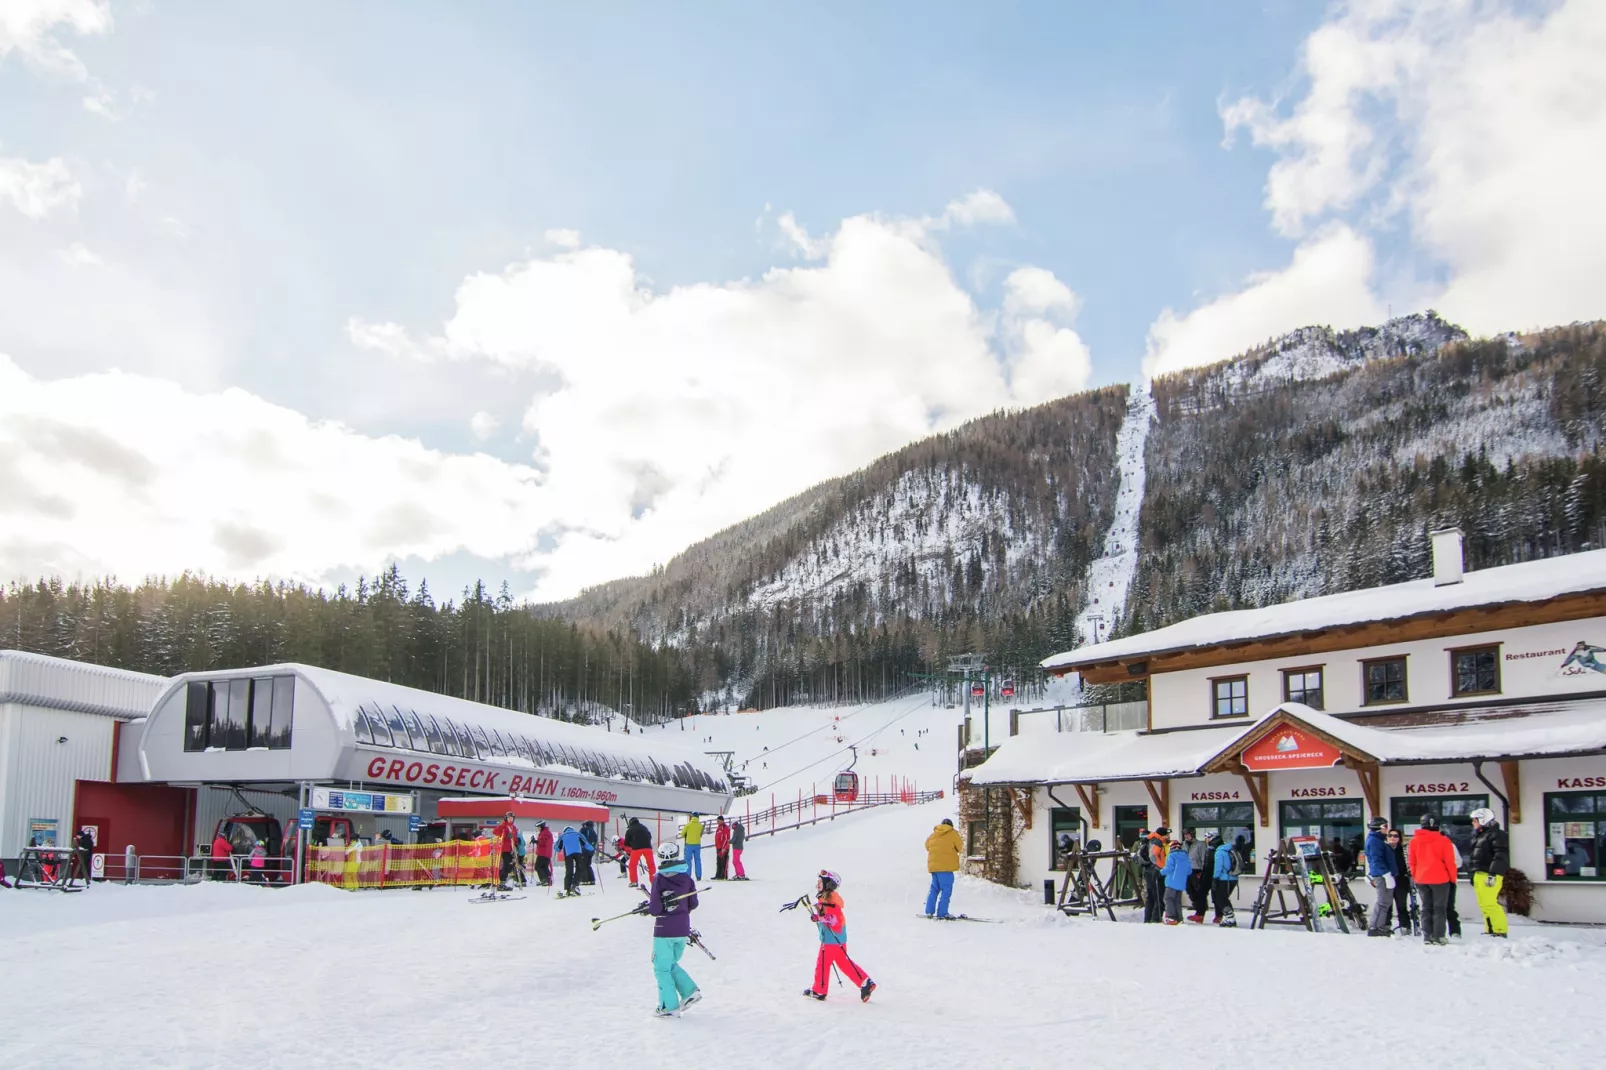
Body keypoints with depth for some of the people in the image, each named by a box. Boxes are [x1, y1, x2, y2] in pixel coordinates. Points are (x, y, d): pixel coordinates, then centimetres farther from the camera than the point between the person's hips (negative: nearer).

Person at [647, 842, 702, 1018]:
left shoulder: (659, 879, -14)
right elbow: (693, 904, 5)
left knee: (662, 968, 7)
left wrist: (648, 906, 5)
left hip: (664, 931, -5)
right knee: (672, 964, 23)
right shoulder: (687, 878, 0)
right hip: (683, 930, 5)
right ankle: (690, 991, 8)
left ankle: (669, 1006, 6)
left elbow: (655, 909, -16)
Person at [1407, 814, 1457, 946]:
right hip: (1440, 879, -3)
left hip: (1421, 879, 3)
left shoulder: (1414, 841, 1)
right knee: (1439, 909, 2)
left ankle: (1427, 936, 8)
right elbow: (1450, 862, -7)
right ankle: (1438, 937, -2)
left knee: (1426, 908, 11)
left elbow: (1412, 862, 7)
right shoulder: (1443, 840, -11)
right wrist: (1453, 879, 4)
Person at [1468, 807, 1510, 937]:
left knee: (1490, 903, -15)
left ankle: (1500, 931, -11)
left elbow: (1501, 856, -18)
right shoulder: (1478, 835, 22)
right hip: (1479, 874, 10)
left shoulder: (1496, 834, -8)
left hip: (1489, 875, -10)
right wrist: (1473, 874, 24)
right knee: (1484, 904, 9)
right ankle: (1490, 930, 13)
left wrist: (1493, 874, -24)